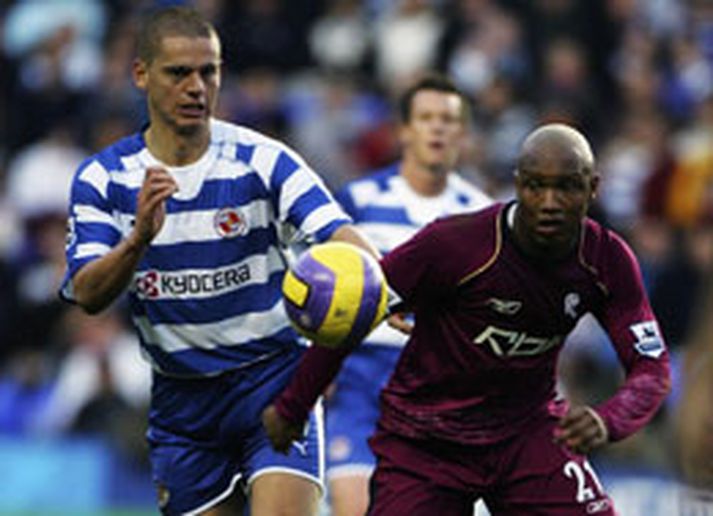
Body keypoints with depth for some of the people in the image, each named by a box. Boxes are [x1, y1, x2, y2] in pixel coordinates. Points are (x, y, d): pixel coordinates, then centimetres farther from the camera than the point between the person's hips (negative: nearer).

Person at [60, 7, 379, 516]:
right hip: (180, 395, 3)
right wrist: (139, 239, -34)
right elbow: (88, 294, -14)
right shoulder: (103, 178, -2)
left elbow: (337, 234, -22)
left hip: (274, 379, -3)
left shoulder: (263, 161, -9)